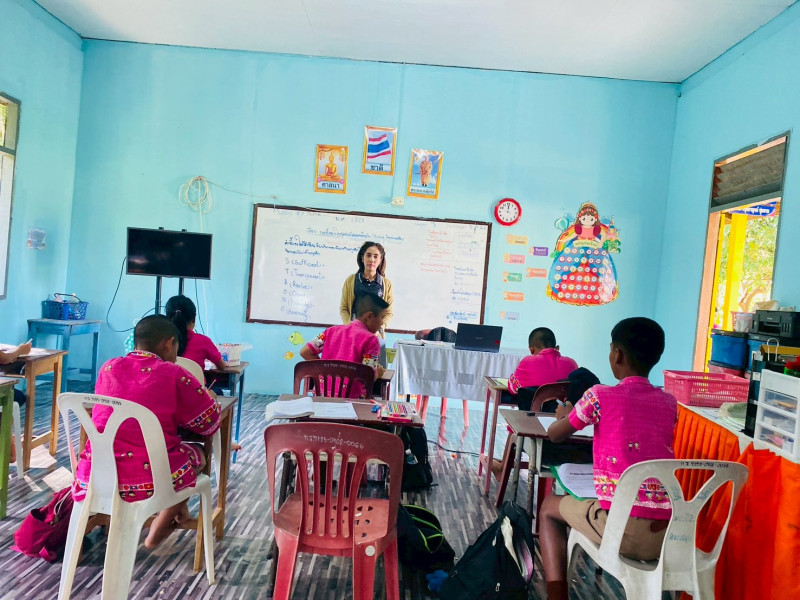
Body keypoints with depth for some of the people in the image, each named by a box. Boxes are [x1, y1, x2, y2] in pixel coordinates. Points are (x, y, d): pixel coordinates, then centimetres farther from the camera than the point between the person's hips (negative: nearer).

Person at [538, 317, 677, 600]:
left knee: (550, 507, 22)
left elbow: (555, 434, 12)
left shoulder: (599, 396, -4)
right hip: (666, 535, 5)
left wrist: (565, 416, 33)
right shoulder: (670, 403, 9)